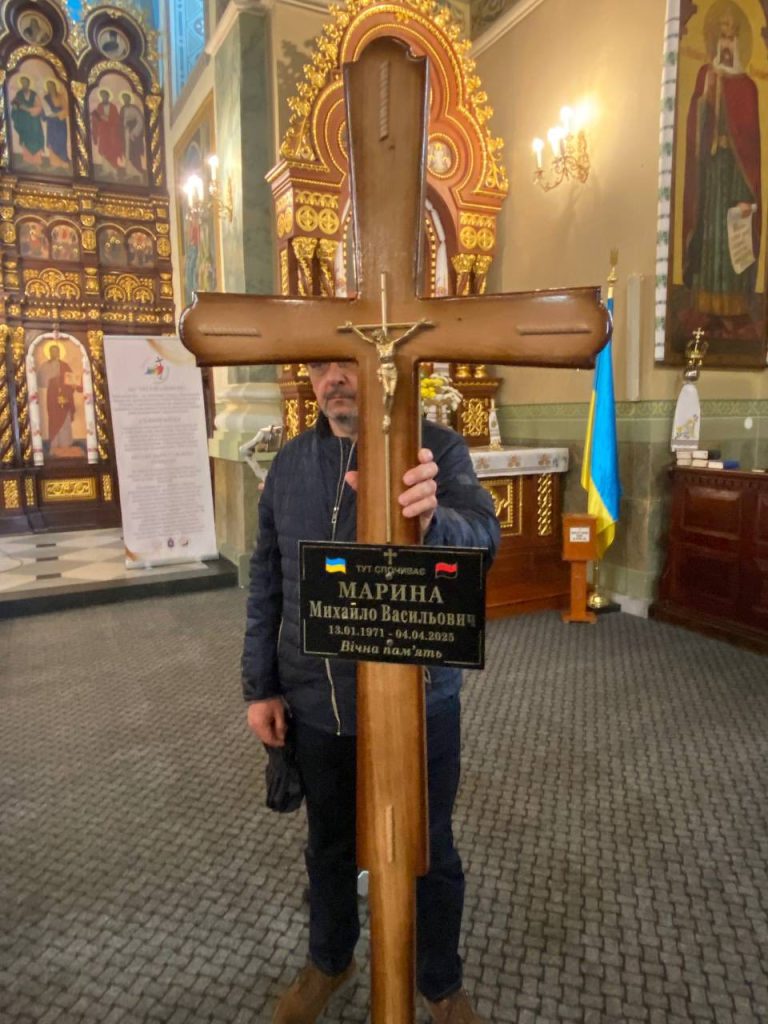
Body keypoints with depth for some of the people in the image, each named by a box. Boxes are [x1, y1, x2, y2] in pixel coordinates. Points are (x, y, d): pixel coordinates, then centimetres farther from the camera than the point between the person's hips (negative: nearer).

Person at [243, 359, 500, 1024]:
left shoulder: (437, 449, -11)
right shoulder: (289, 463, 1)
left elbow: (483, 537, -28)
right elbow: (266, 583, 6)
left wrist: (432, 519, -50)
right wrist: (260, 687, 6)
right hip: (315, 705, 3)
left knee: (429, 852, 18)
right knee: (330, 846, 25)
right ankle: (329, 961, 53)